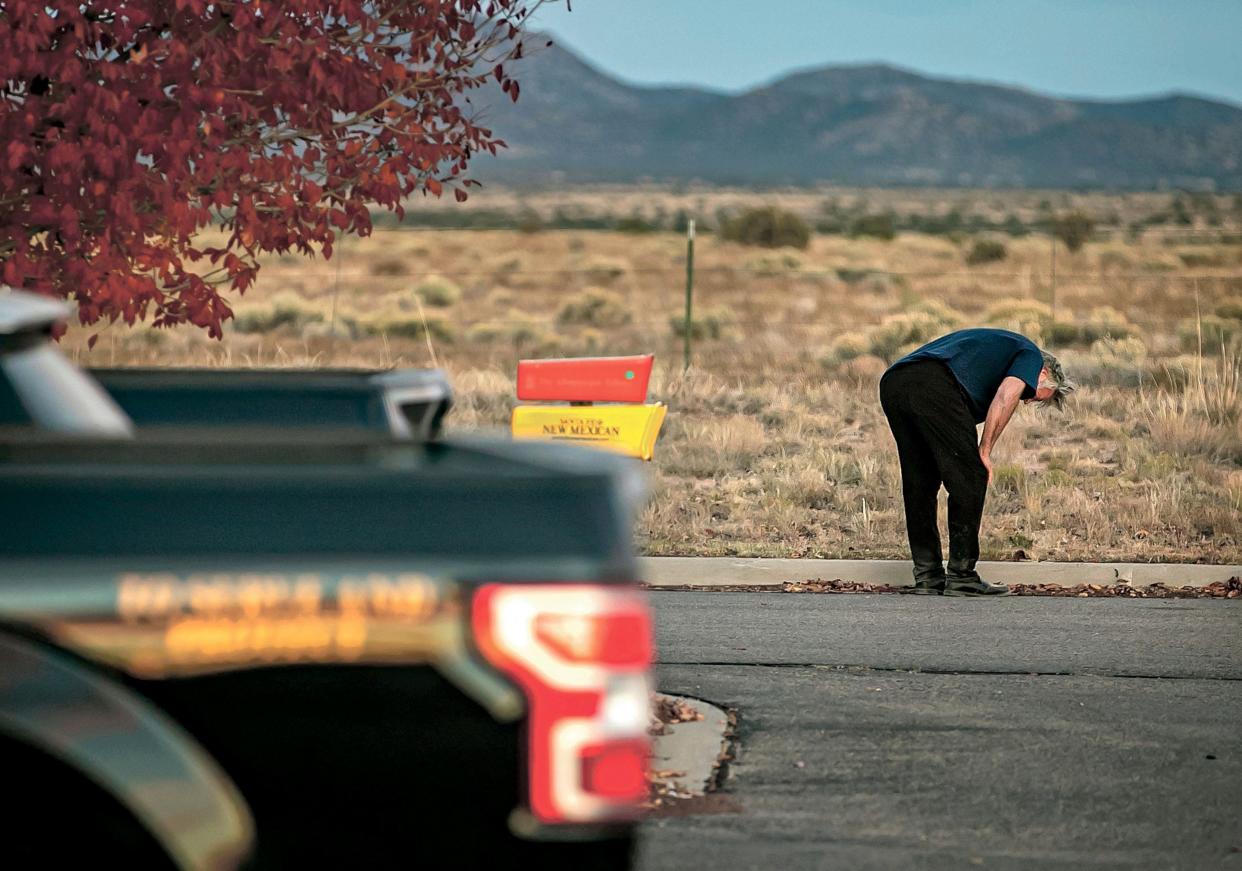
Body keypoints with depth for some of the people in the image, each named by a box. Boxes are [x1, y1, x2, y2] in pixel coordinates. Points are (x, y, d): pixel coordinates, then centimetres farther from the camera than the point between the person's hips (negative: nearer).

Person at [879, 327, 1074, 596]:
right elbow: (1006, 394, -3)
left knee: (919, 484, 17)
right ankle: (961, 577, 4)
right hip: (935, 386, -8)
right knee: (970, 480, 2)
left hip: (891, 384, 8)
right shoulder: (1030, 354, 19)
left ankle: (927, 576, 19)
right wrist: (985, 451, 1)